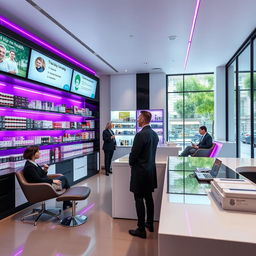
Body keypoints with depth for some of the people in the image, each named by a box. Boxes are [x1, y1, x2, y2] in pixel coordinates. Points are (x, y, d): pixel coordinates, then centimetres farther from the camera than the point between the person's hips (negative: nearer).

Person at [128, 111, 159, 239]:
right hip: (151, 170, 9)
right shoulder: (154, 134, 6)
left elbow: (134, 153, -17)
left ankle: (141, 230, 12)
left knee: (139, 199, 2)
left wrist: (131, 163, 1)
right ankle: (150, 224, 33)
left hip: (140, 171, -8)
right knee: (149, 197, 19)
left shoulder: (141, 134, -21)